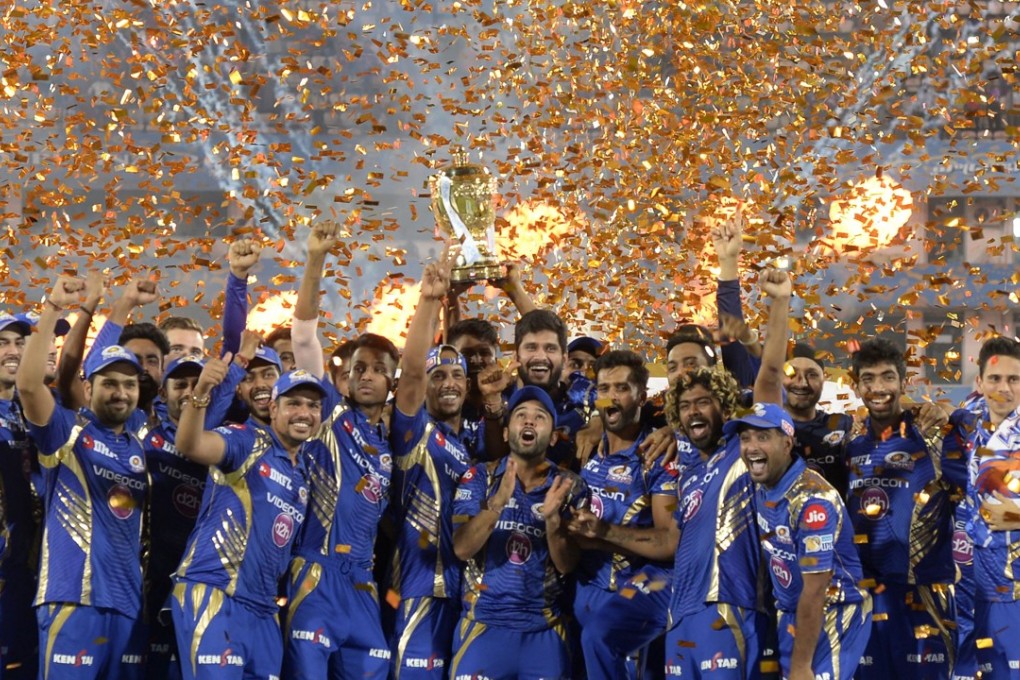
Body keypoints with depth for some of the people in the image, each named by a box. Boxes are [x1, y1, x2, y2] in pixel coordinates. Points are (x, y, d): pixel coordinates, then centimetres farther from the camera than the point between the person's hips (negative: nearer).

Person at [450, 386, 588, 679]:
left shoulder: (569, 487, 1)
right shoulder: (479, 477, -1)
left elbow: (566, 565, -5)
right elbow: (462, 549, -12)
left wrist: (552, 519, -23)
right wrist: (498, 502, -27)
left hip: (545, 630, 1)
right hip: (484, 624, -1)